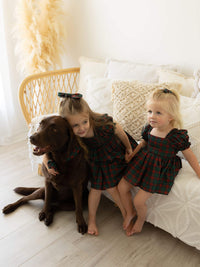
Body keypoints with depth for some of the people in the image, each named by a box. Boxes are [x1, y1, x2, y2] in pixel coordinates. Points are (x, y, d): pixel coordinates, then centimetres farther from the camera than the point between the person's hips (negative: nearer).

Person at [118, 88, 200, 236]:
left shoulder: (178, 135, -22)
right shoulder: (149, 128, -8)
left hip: (160, 170, -5)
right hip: (143, 163, 6)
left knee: (139, 201, -7)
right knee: (122, 187, 5)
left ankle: (141, 219, 29)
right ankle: (130, 213, 32)